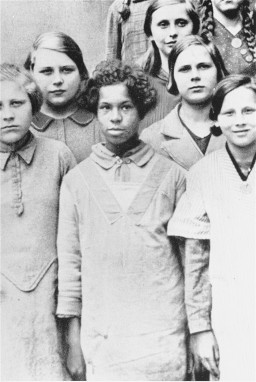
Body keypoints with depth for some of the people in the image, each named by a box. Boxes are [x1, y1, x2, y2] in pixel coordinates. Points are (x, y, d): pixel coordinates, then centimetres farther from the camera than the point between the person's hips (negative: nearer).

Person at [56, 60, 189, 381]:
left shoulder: (171, 175, 2)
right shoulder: (76, 180, 4)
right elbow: (69, 258, 3)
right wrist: (73, 341, 2)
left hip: (164, 334, 0)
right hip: (100, 337, 1)